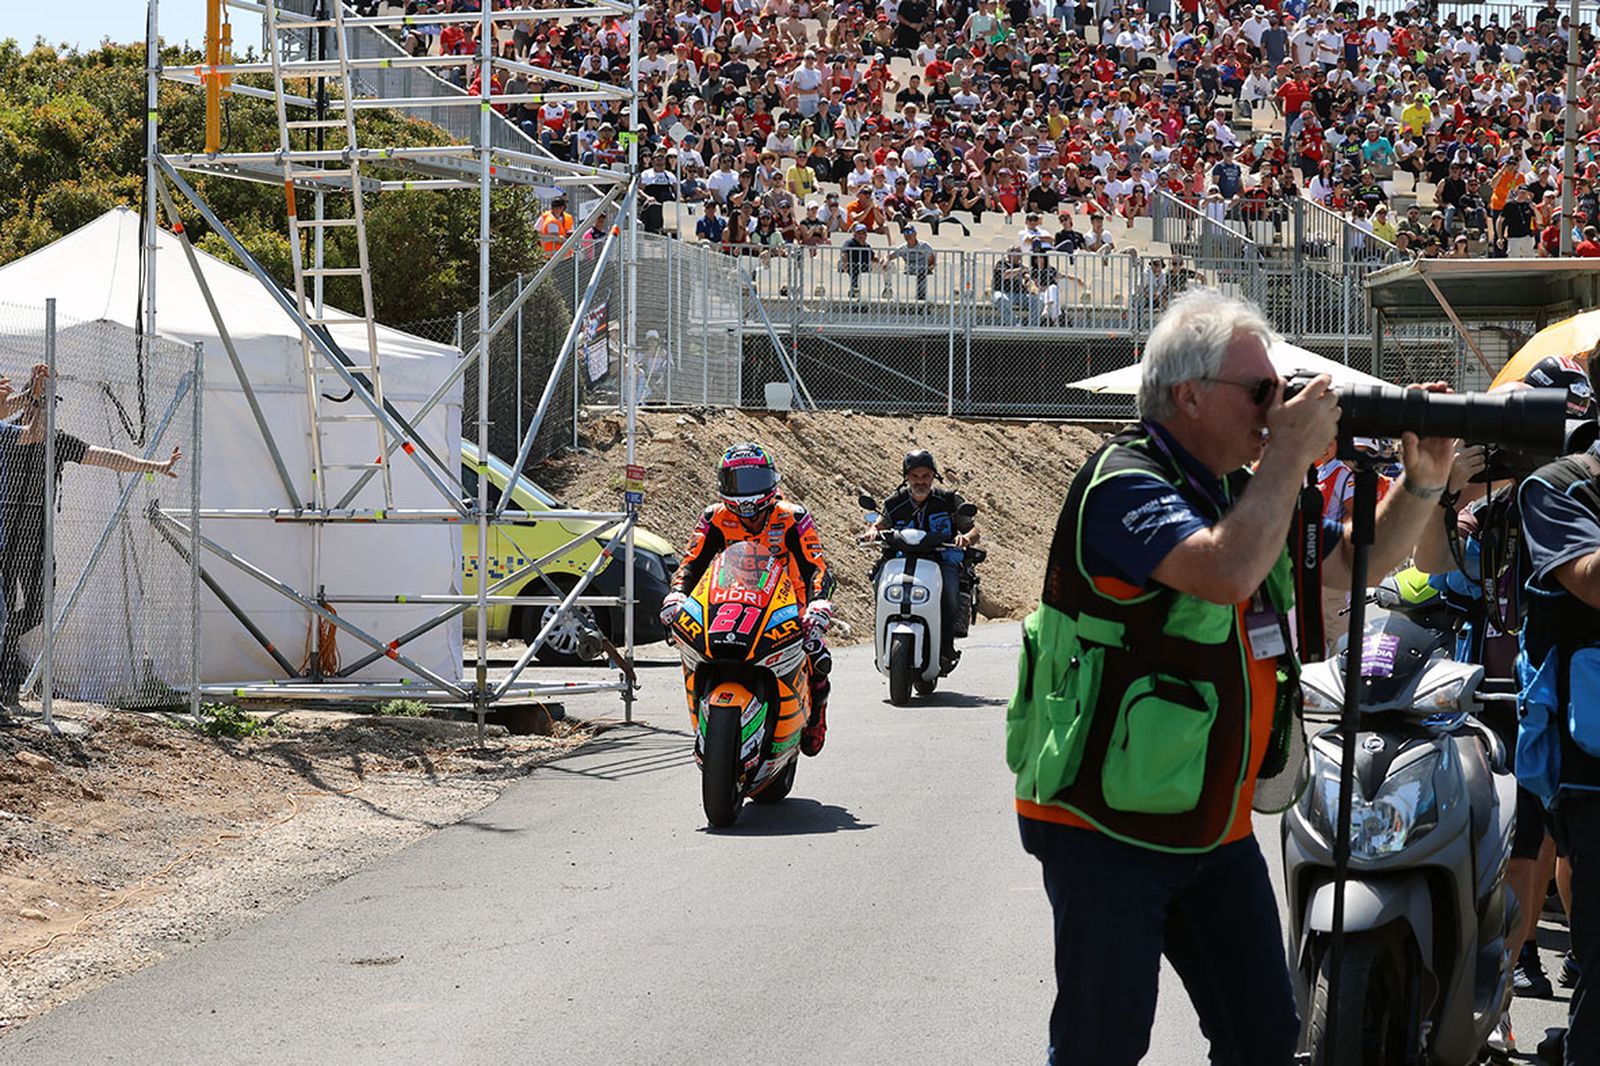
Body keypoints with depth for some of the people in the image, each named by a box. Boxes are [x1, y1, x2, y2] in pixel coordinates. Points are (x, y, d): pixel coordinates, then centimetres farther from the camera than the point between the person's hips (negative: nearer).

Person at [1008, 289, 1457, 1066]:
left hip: (1215, 827, 9)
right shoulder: (1124, 484, -17)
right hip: (1105, 827, -8)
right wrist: (1291, 454, -22)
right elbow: (1228, 571, -33)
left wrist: (1424, 484, 5)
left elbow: (1359, 562, 22)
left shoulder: (1243, 491, 12)